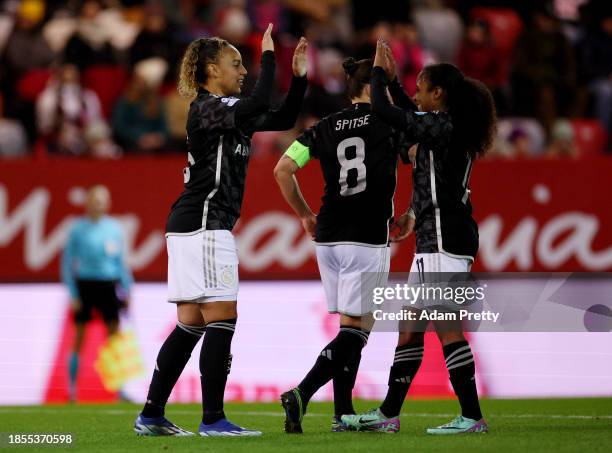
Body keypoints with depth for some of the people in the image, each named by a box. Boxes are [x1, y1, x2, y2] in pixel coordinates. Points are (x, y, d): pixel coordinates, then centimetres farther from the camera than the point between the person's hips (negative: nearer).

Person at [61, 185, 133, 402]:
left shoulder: (115, 228, 7)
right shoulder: (78, 229, -3)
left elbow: (121, 261, 16)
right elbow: (67, 263, 0)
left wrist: (126, 289, 11)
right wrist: (73, 295, -5)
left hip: (108, 285, 3)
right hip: (84, 284, -3)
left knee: (115, 335, -3)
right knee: (80, 337, 3)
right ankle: (72, 386, 12)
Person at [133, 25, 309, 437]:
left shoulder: (229, 110, 18)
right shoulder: (206, 108, -11)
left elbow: (283, 119, 22)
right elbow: (259, 105, -29)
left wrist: (300, 76, 11)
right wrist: (269, 57, -17)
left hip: (200, 228, 10)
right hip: (203, 225, -10)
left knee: (191, 325, 9)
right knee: (222, 318, -9)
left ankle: (151, 416, 9)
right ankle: (213, 419, -8)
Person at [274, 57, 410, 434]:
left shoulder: (326, 127, 8)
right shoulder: (389, 123, -2)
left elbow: (283, 170, 2)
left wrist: (305, 214, 14)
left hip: (328, 237, 6)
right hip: (368, 240, -6)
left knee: (352, 328, 14)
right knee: (355, 330, -4)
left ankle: (344, 413, 11)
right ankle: (301, 395, -19)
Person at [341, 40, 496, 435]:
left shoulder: (439, 126, -14)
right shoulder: (453, 131, 13)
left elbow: (382, 110, -11)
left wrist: (380, 73, 2)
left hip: (443, 238, -10)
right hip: (436, 238, 10)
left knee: (446, 328, -9)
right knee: (410, 326, 12)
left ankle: (472, 417, -8)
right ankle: (388, 414, 16)